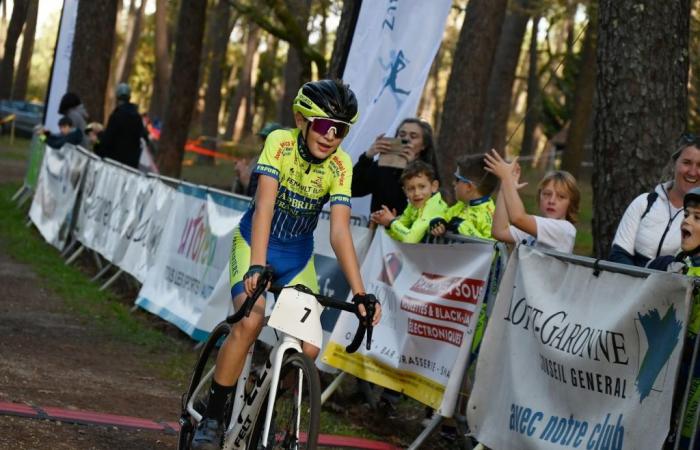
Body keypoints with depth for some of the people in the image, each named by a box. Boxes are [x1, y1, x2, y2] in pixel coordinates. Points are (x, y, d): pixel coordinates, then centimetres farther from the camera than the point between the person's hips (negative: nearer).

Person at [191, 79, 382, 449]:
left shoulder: (340, 166, -16)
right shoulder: (280, 142, -22)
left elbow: (340, 232, -21)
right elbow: (264, 206, -32)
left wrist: (360, 293, -31)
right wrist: (257, 266, -45)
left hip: (298, 257, 3)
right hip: (255, 245, -3)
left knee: (307, 348, -13)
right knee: (251, 321, -29)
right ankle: (212, 417, -15)